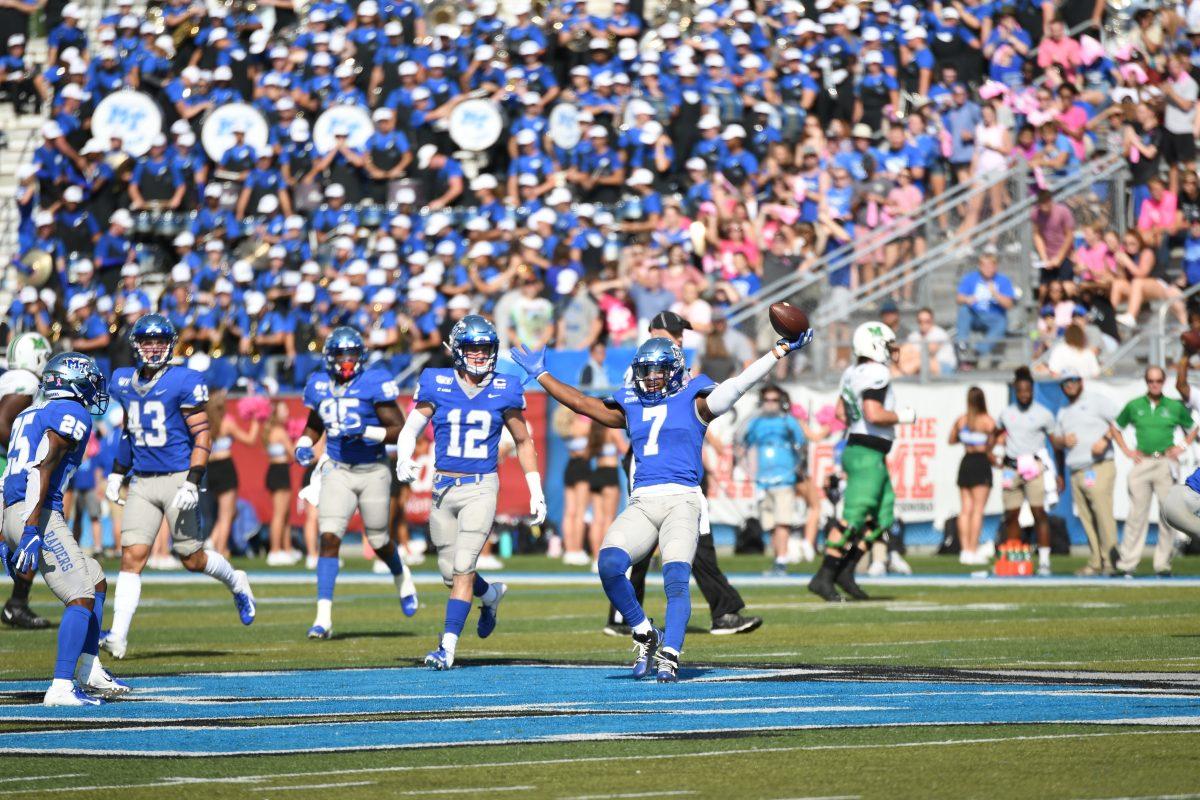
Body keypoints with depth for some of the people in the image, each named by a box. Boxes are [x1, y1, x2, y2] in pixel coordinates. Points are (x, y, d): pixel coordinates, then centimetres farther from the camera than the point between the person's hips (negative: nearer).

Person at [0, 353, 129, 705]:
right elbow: (43, 469, -17)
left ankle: (90, 673, 20)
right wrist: (32, 532, -23)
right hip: (38, 516, -9)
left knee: (96, 581, 20)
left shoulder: (30, 414, 24)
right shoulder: (72, 414, -4)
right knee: (81, 597, -8)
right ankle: (61, 688, -17)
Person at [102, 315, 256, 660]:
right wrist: (117, 474, 21)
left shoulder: (184, 382, -9)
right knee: (132, 556, -8)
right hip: (142, 483, 4)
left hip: (178, 477, -4)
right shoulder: (125, 381, 10)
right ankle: (118, 637, -12)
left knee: (192, 559, 4)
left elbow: (202, 436, -11)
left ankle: (236, 583, 36)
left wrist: (193, 483, -18)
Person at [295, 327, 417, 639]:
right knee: (329, 538, -14)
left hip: (372, 472, -2)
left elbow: (399, 430, -12)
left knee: (379, 542, 11)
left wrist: (366, 432, -26)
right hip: (337, 472, 2)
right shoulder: (319, 385, 3)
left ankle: (402, 578, 47)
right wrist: (304, 444, 2)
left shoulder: (375, 383, -11)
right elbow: (314, 425, 22)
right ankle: (323, 616, -15)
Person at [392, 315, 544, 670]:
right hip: (443, 488, 2)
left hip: (481, 487, -2)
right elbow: (411, 429, 1)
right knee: (450, 574, 10)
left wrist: (536, 491, 9)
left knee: (463, 567, -13)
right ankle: (491, 594, 42)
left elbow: (523, 442, 10)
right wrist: (404, 459, -20)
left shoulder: (504, 391, 0)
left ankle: (448, 645, -10)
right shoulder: (437, 385, 0)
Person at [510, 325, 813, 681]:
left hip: (682, 500, -4)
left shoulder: (693, 402, 9)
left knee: (676, 579, -20)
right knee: (609, 565, -19)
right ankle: (645, 635, -1)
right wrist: (540, 375, 35)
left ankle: (669, 658, -18)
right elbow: (579, 402, 30)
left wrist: (780, 350, -5)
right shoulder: (630, 407, 22)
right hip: (642, 503, 4)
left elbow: (739, 383, 1)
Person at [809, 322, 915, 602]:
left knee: (882, 516, 13)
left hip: (855, 450, 10)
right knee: (853, 517, -9)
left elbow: (841, 412, 22)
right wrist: (901, 416, -11)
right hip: (868, 455, -10)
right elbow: (873, 414, -25)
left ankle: (846, 570, 12)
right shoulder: (877, 373, -15)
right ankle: (824, 577, -9)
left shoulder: (852, 373, 13)